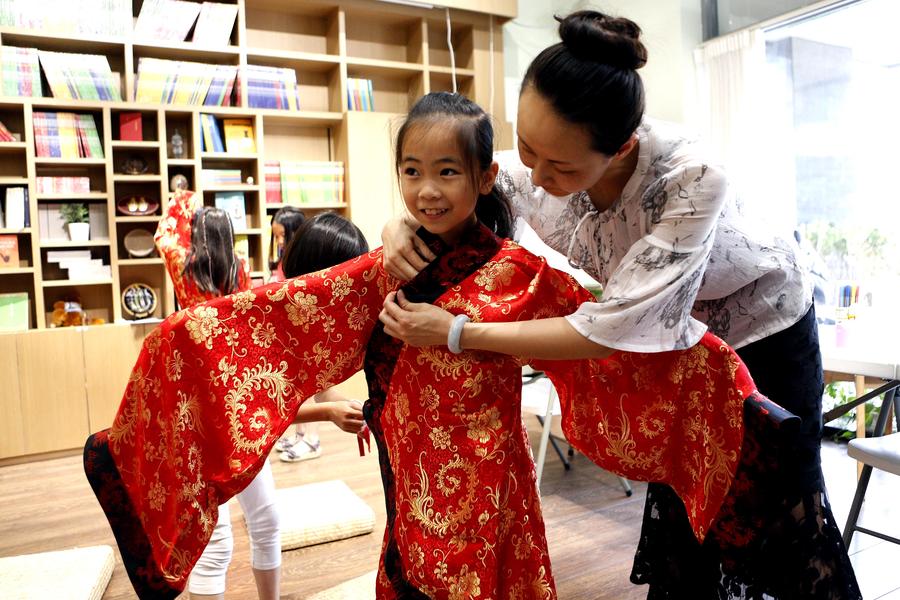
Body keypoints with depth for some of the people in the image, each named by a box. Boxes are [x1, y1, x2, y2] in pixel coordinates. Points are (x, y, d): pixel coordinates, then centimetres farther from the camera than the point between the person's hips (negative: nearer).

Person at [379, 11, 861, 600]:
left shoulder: (692, 178, -41)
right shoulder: (542, 158, -26)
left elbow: (613, 327, -41)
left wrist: (456, 332, -39)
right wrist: (401, 225, -30)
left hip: (765, 327, -4)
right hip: (674, 335, 4)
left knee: (785, 503, 11)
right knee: (679, 498, 15)